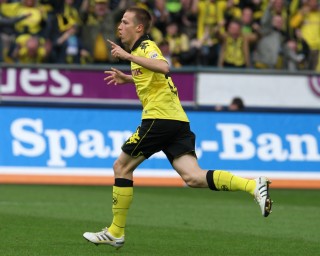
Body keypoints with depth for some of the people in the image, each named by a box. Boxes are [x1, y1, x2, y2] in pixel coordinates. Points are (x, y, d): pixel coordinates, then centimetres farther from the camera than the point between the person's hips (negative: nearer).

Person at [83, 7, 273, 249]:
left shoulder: (146, 46, -5)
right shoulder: (141, 49, 24)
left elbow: (164, 67, -28)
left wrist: (128, 56, -25)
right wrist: (126, 78, 30)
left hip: (159, 118, -9)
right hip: (177, 121, 9)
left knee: (122, 166, 4)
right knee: (193, 177, -8)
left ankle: (115, 233, 8)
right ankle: (254, 185, -22)